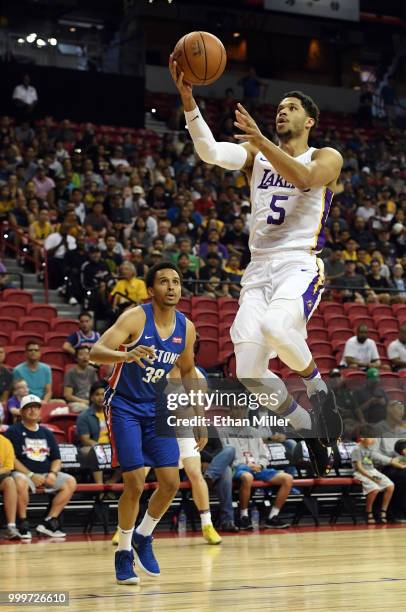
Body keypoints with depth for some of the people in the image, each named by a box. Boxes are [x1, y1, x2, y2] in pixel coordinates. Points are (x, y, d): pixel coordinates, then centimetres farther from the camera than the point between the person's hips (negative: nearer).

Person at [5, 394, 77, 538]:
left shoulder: (46, 433, 19)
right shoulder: (13, 431, 2)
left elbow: (56, 459, 17)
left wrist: (53, 473, -6)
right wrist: (31, 475, -18)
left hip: (47, 474, 6)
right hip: (24, 473, -6)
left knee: (70, 482, -15)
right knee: (20, 482, -39)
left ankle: (49, 522, -15)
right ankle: (23, 524, -22)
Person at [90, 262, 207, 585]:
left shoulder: (186, 328, -3)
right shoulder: (135, 317, -19)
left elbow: (187, 371, 13)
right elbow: (96, 352, -30)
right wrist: (128, 355, -51)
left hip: (157, 408, 5)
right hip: (125, 407, -5)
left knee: (171, 482, -1)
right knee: (135, 484, -12)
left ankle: (143, 537, 24)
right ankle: (124, 553, 7)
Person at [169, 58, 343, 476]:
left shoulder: (326, 158, 5)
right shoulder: (255, 154, 15)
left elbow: (305, 178, -19)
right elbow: (211, 152, -5)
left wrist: (260, 140, -29)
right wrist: (187, 99, -18)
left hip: (300, 266, -4)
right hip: (259, 270, 4)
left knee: (276, 326, -37)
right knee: (249, 371, -10)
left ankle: (318, 388, -7)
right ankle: (307, 428, 14)